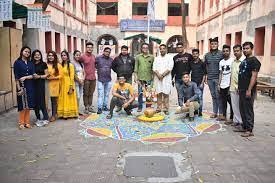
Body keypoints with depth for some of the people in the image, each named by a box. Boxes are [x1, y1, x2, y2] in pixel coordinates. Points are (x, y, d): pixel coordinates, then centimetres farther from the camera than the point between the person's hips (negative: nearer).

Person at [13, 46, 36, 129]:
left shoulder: (31, 63, 11)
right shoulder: (17, 62, -2)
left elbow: (33, 75, 3)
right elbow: (16, 77, -8)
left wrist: (25, 77, -15)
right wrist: (19, 88, -15)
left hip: (30, 86, 4)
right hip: (22, 86, -4)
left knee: (28, 105, 5)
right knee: (23, 105, -2)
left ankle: (27, 122, 14)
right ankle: (21, 123, 10)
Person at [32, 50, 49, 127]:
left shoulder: (43, 64, 3)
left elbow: (46, 75, 1)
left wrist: (39, 76, -12)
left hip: (41, 84, -3)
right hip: (33, 84, 4)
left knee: (41, 101, -9)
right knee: (35, 102, 4)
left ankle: (45, 119, -1)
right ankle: (38, 119, 14)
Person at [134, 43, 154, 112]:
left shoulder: (151, 57, 6)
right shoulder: (138, 57, 7)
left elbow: (153, 68, 8)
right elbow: (136, 68, 7)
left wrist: (153, 76, 4)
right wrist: (135, 77, 1)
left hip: (149, 78, 0)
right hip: (140, 78, 0)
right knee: (140, 93, 1)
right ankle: (140, 107, 11)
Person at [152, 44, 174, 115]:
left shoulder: (169, 58, 6)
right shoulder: (156, 58, 15)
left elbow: (169, 68, -5)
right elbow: (154, 68, 5)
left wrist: (162, 75, -13)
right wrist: (158, 75, -11)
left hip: (166, 78, -3)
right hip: (158, 78, 3)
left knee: (166, 93, -5)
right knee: (158, 93, 2)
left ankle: (166, 109, -1)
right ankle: (159, 108, 8)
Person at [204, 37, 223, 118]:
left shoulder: (221, 54, -3)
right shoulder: (207, 55, 10)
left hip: (218, 78, -4)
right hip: (210, 78, 4)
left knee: (218, 96, -3)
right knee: (213, 96, 11)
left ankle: (221, 113, 7)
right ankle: (215, 112, 19)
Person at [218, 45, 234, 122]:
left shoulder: (232, 61, -7)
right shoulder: (221, 62, 12)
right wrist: (218, 84, 11)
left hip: (229, 85, -6)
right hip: (222, 85, 6)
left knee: (231, 102, 0)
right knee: (223, 101, 12)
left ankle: (231, 118, 7)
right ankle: (223, 115, 25)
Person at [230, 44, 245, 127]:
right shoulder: (233, 61, 14)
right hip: (233, 88, 7)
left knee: (241, 106, 1)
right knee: (234, 105, 12)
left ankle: (241, 121, 12)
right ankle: (236, 120, 23)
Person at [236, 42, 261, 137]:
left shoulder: (254, 61, -10)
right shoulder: (244, 60, 17)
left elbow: (254, 76, -17)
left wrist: (249, 90, -22)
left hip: (248, 90, -9)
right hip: (242, 90, 9)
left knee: (248, 110, -4)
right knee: (242, 109, 14)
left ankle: (249, 130, 3)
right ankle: (244, 127, 24)